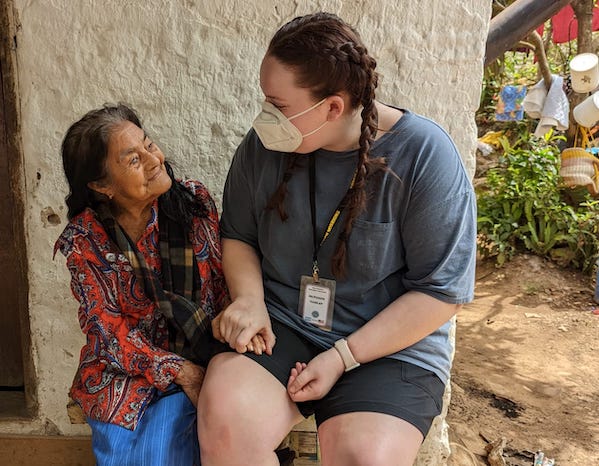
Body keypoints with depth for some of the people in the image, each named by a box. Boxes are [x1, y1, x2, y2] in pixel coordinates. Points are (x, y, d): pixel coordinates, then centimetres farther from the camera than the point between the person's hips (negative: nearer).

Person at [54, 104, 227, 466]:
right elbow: (107, 327, -7)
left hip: (204, 356, 0)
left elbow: (226, 283, -3)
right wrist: (180, 372, -17)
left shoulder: (194, 201, -4)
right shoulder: (85, 239, -6)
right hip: (126, 366, 0)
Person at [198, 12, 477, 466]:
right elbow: (238, 235, 11)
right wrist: (249, 299, -9)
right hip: (280, 326, 3)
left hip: (390, 346, -2)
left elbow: (440, 293, -11)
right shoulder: (266, 143, -4)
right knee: (223, 418, -25)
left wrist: (342, 358, -15)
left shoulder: (424, 155, -14)